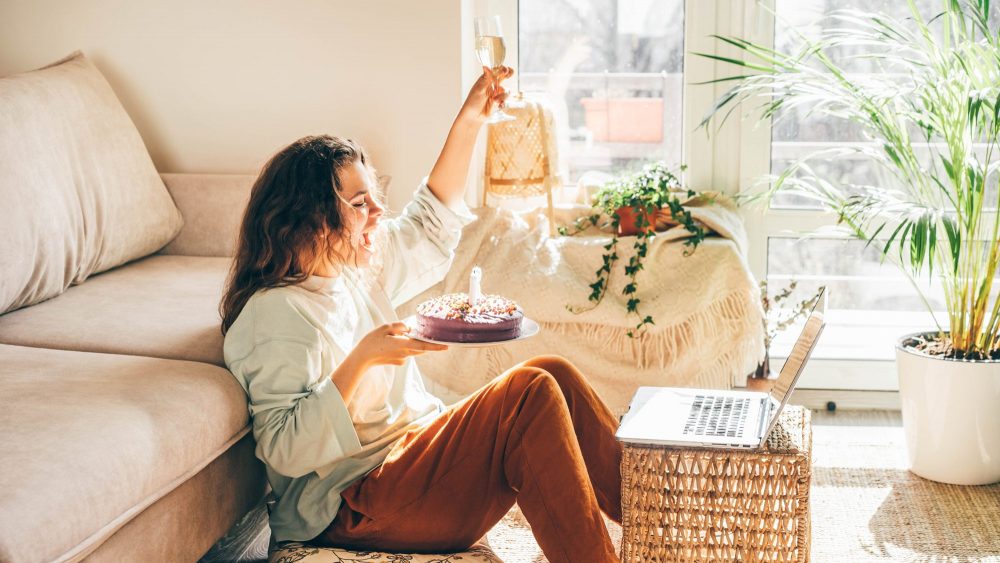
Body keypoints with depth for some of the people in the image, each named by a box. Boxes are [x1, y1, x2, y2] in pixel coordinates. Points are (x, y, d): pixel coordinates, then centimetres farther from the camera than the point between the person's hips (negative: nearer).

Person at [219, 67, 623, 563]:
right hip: (354, 506, -10)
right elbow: (284, 449, -24)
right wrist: (361, 360, -29)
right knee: (533, 393, -21)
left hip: (410, 450, 10)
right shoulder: (275, 312, -17)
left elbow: (429, 223, 23)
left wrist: (469, 121, 16)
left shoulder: (354, 268, 11)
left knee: (555, 376, -7)